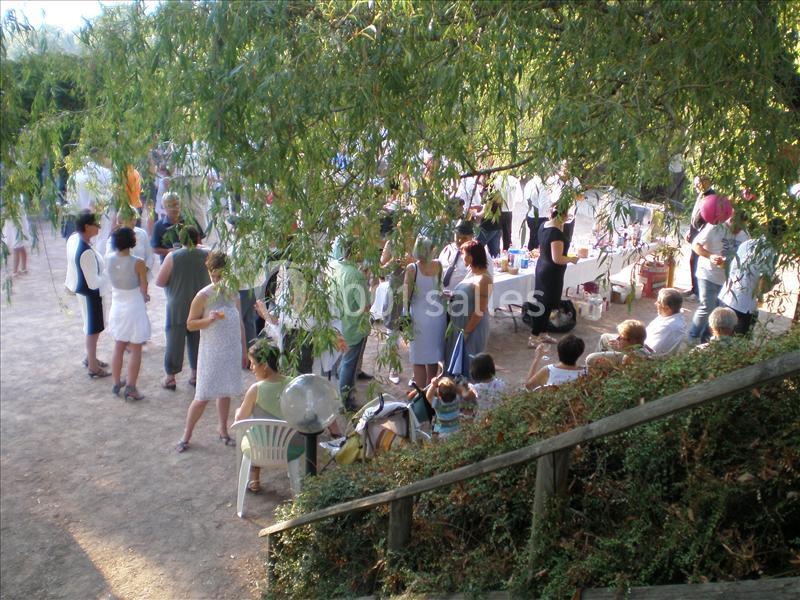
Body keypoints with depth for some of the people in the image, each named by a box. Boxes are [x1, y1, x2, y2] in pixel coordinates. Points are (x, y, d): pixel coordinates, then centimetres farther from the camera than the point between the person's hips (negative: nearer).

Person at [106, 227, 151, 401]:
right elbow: (144, 289, -12)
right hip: (134, 307, -5)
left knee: (118, 347, 19)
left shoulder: (109, 260, -6)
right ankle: (130, 388, 5)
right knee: (135, 350, 5)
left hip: (117, 307, 5)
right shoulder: (138, 263, -20)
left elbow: (113, 282, 3)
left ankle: (117, 383, 28)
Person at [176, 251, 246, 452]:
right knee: (203, 396, -2)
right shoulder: (204, 296, -11)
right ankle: (187, 434, 14)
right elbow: (190, 324, -8)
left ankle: (223, 430, 30)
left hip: (232, 351, 5)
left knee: (226, 392, 14)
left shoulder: (233, 294, 4)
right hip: (211, 353, -4)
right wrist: (210, 319, -24)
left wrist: (243, 347, 13)